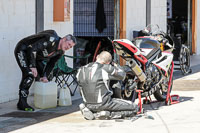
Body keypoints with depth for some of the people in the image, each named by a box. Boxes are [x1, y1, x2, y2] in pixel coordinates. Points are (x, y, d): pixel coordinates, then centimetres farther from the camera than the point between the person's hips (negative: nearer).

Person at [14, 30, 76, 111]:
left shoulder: (60, 52, -2)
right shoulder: (51, 40, -32)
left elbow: (51, 64, 9)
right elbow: (32, 49, -33)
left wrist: (45, 76, -1)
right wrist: (33, 66, -30)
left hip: (34, 55, 10)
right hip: (22, 50, -10)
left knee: (42, 74, 9)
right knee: (29, 74, -23)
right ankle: (22, 103, -22)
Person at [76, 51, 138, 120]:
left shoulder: (81, 70, 2)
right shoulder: (106, 69, -13)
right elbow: (122, 75, 4)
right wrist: (117, 66, 22)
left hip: (88, 104, 6)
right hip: (104, 103, -6)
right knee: (134, 107, 0)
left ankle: (87, 108, 10)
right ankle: (109, 114, -12)